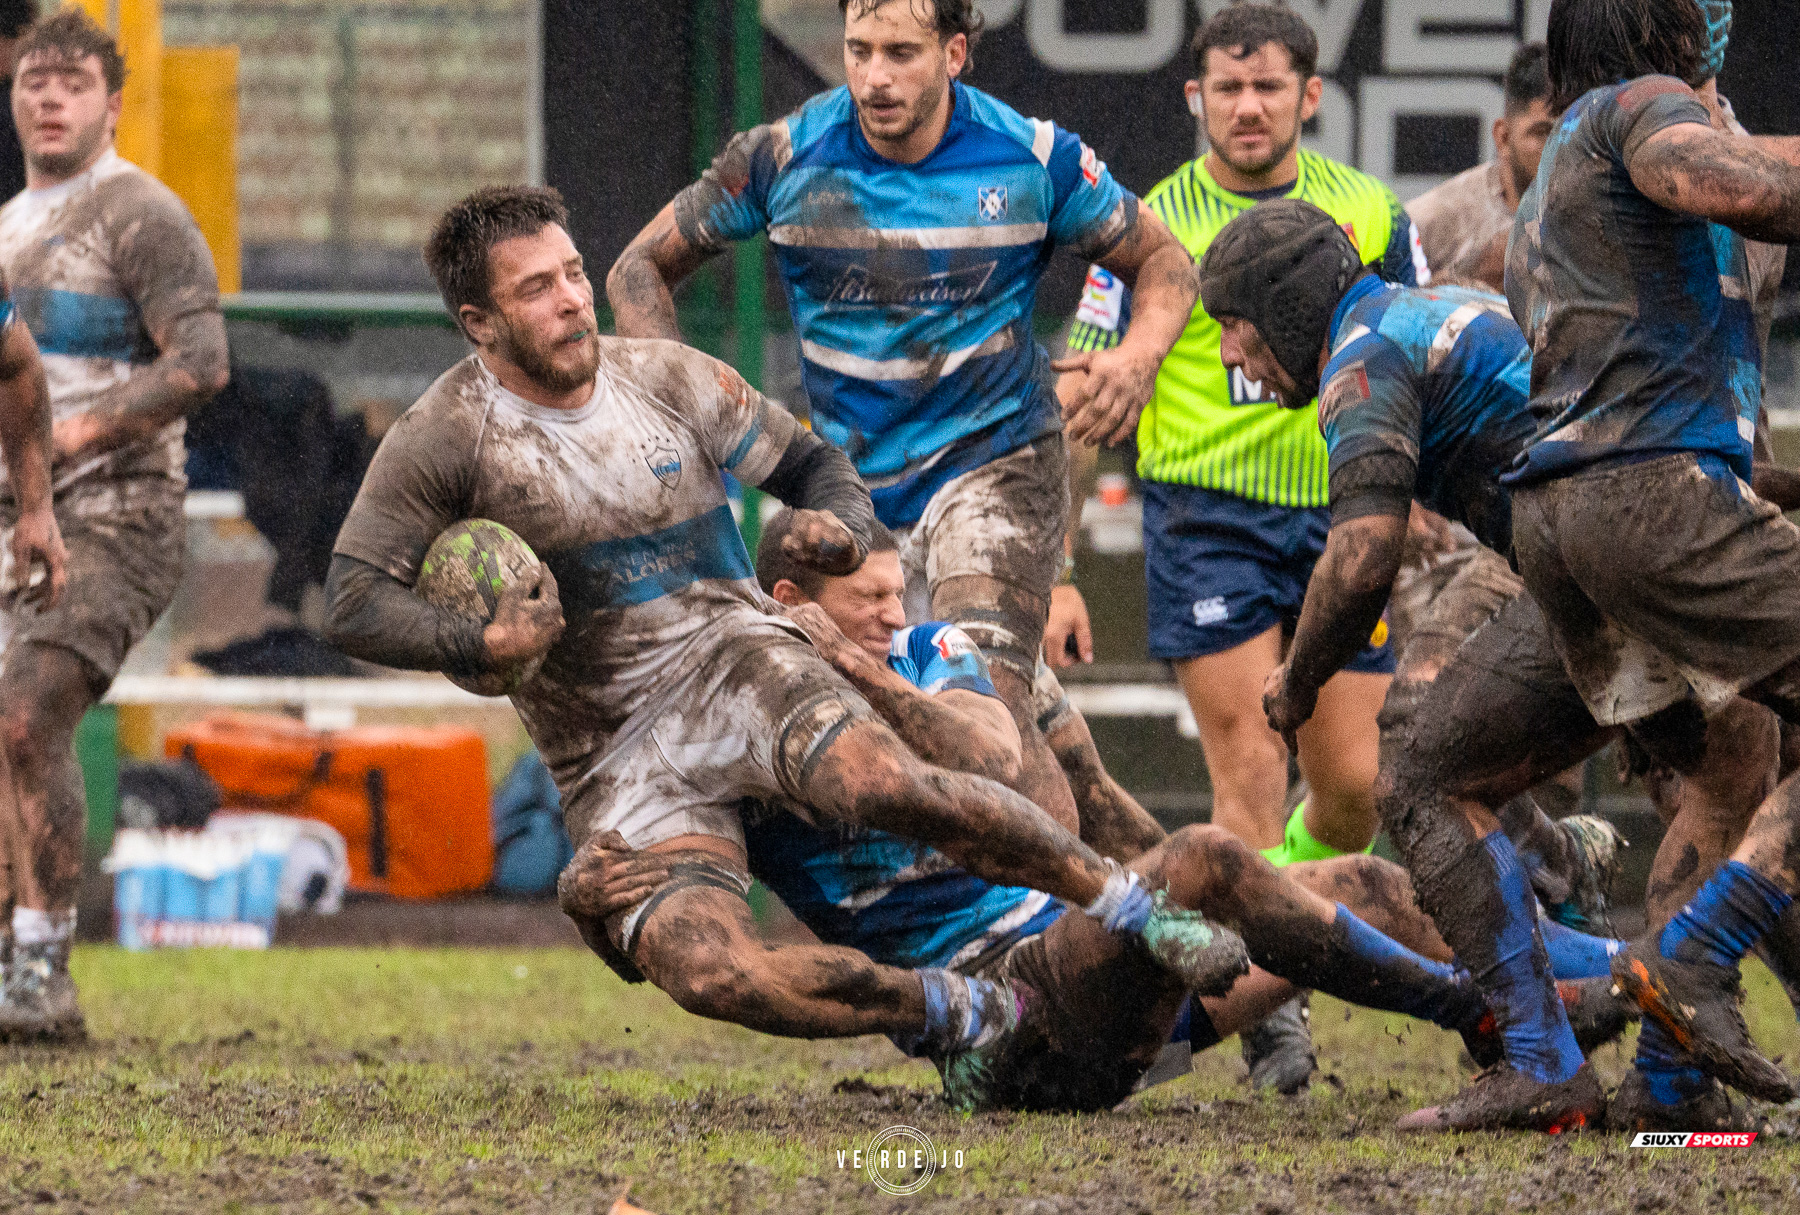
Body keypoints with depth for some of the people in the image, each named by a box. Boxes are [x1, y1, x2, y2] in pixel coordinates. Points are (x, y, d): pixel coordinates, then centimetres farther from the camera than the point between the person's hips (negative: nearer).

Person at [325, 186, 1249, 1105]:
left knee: (883, 783, -33)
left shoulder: (667, 380, 5)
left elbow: (811, 462, 16)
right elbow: (351, 604, -8)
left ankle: (1139, 911, -18)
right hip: (613, 765, -1)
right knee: (703, 971, -28)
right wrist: (476, 646, -26)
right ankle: (961, 1015, -10)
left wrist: (841, 529, -8)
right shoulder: (447, 437, -4)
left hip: (734, 661, 1)